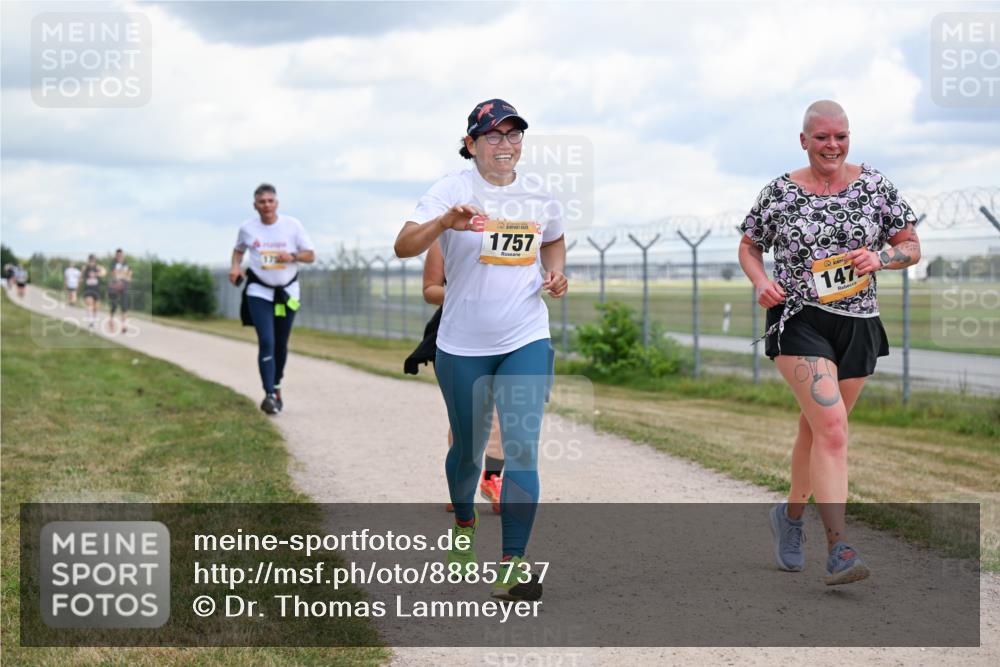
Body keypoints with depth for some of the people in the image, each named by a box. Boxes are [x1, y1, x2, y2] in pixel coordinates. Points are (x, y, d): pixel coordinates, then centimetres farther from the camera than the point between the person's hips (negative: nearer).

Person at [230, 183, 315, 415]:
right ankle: (269, 394, -19)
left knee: (281, 344, 10)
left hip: (287, 291, 1)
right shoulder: (247, 228, -3)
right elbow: (239, 249, 16)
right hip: (259, 291, -1)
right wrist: (235, 266, -4)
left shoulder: (292, 225, -5)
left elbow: (311, 255, -1)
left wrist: (292, 257, -20)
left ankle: (276, 387, 30)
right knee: (266, 342, -15)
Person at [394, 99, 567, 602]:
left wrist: (556, 273, 6)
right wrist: (445, 222, -40)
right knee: (468, 448, 14)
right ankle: (464, 525, 44)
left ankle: (513, 564, -10)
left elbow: (553, 239, 26)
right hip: (462, 345, -1)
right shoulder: (452, 190, -8)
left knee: (522, 448, -12)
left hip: (526, 340, 2)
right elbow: (404, 246, -22)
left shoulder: (538, 196, 5)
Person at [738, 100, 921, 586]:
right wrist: (760, 281, -8)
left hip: (858, 326, 3)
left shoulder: (875, 186, 3)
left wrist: (880, 258, -13)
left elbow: (912, 248, 8)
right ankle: (839, 550, -21)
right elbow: (749, 247, 12)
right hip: (799, 320, -3)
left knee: (818, 429, 15)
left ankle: (791, 514, 40)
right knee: (832, 426, -19)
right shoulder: (779, 193, 0)